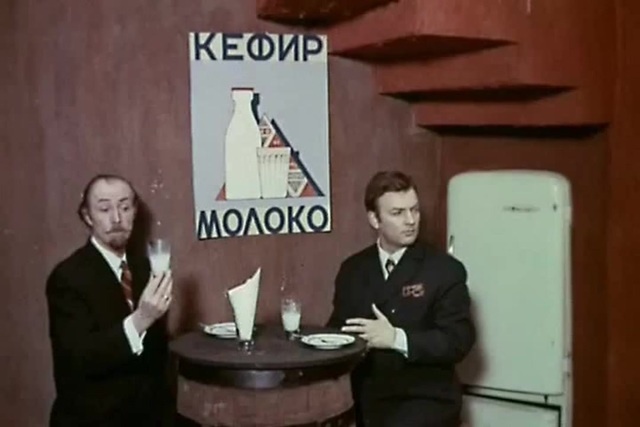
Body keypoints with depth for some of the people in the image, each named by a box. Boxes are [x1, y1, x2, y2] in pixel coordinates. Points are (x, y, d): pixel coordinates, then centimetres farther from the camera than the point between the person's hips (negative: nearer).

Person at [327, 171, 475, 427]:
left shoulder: (445, 270, -3)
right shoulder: (352, 270, 10)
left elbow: (459, 341, -9)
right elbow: (337, 327, 13)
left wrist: (397, 339, -21)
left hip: (425, 400, -3)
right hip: (366, 400, 4)